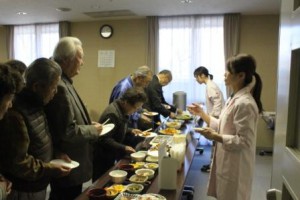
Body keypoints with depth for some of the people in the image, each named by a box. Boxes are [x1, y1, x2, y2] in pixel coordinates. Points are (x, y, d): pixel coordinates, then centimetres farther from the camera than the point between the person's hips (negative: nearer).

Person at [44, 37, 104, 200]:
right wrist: (93, 130, -12)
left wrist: (88, 124, 6)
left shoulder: (63, 82, 7)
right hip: (68, 164, -10)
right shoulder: (60, 87, -25)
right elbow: (68, 132, -26)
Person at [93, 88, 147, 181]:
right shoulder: (112, 114, -26)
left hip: (111, 157, 9)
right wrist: (124, 148, -32)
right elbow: (105, 139, -28)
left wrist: (130, 130, 4)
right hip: (102, 159, -9)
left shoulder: (122, 110, 3)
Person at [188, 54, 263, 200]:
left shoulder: (245, 103, -23)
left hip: (235, 166, -9)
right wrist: (202, 114, 8)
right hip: (227, 162, 9)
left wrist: (215, 137, -24)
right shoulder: (234, 99, 7)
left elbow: (244, 141, -24)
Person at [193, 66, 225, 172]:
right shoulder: (210, 85, 12)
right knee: (215, 142, 15)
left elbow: (217, 103, -23)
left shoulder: (210, 86, -17)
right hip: (216, 118, 9)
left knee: (215, 142, 1)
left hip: (217, 118, -9)